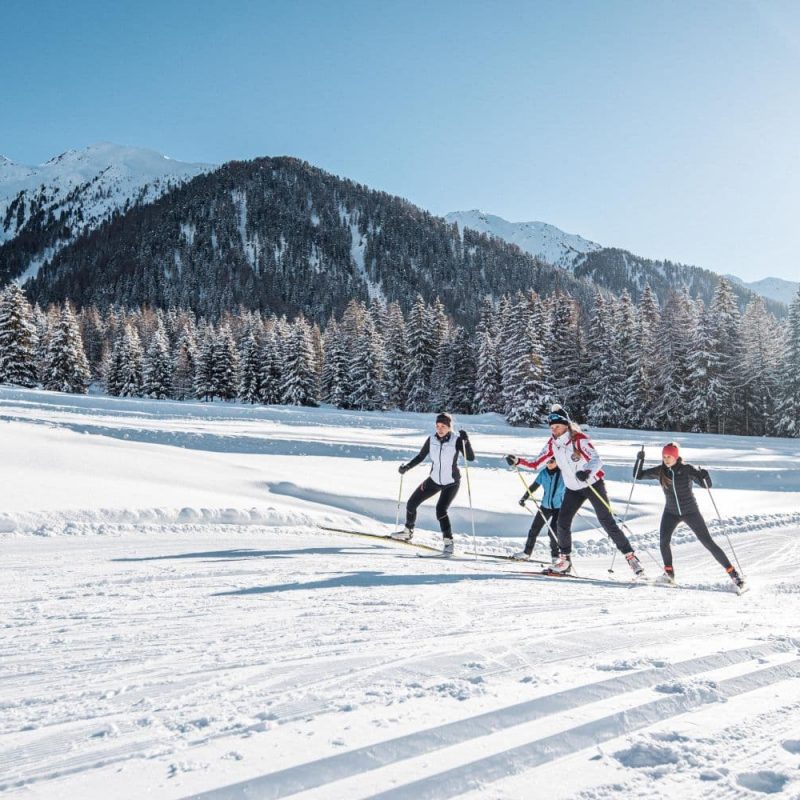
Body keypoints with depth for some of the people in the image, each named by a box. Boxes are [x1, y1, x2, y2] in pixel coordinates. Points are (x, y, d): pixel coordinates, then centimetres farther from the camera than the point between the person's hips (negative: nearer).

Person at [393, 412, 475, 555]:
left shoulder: (456, 441, -18)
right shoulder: (431, 439, -8)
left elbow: (471, 458, -26)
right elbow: (420, 456, 3)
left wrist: (466, 441, -39)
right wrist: (407, 467, -10)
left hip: (452, 483, -5)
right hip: (434, 480, 5)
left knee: (440, 510, -24)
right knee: (411, 504, 6)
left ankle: (448, 542, -9)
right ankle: (408, 532, 31)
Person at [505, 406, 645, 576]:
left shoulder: (579, 439, -22)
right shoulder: (553, 443, -4)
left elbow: (597, 460, -32)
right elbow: (535, 463, -1)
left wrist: (587, 472, -52)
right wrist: (518, 461, -16)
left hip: (593, 484, -5)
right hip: (573, 489, 5)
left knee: (607, 521, -6)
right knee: (562, 524, -4)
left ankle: (630, 556, 4)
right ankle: (565, 561, 11)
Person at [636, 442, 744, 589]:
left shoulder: (687, 469, -14)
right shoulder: (660, 471, -5)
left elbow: (707, 485, -14)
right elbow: (638, 476, -1)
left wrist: (704, 475, -35)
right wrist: (640, 460, -14)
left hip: (691, 511, -3)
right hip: (671, 512, 3)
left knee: (708, 542, -2)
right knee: (663, 540, -18)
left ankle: (732, 573, 7)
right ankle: (669, 572, -1)